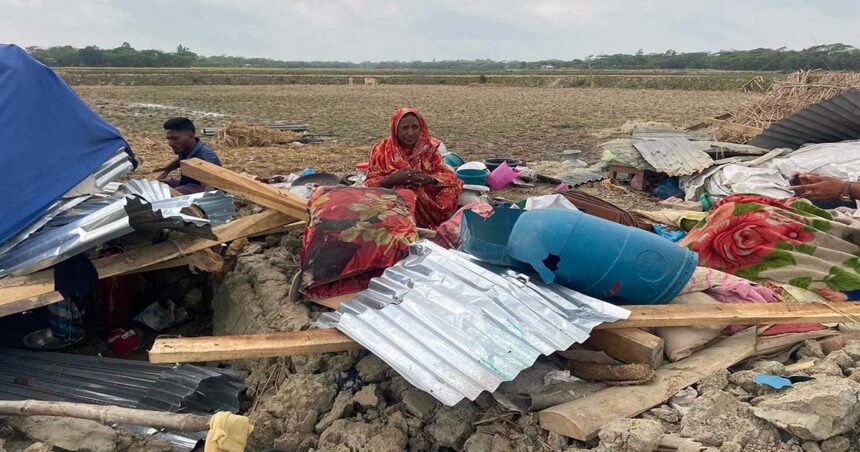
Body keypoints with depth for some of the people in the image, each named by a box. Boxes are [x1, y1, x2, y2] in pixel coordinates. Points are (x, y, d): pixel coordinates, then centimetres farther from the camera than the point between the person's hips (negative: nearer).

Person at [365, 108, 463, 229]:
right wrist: (393, 179, -23)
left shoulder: (429, 147, 4)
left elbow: (448, 175, -1)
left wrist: (429, 179, -23)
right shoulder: (382, 150, -1)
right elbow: (370, 184, -4)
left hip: (426, 201, 3)